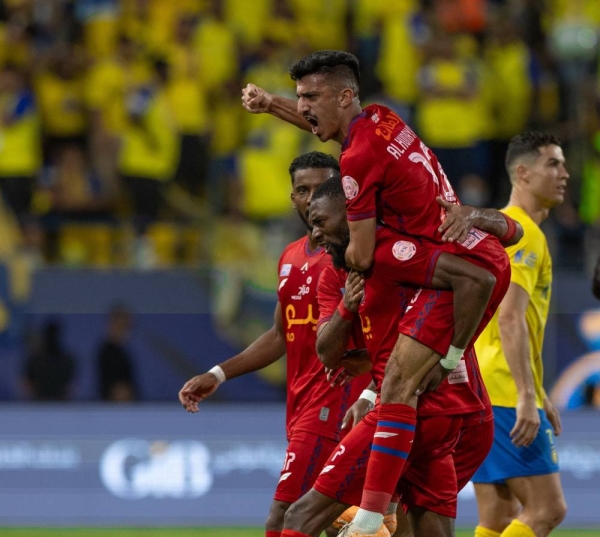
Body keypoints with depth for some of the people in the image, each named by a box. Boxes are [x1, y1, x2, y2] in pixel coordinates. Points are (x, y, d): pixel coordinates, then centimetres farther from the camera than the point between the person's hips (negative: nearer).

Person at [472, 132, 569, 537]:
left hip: (481, 393, 10)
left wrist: (540, 397, 26)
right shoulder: (523, 234, -11)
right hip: (505, 393, -10)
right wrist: (527, 397, -25)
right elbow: (510, 318, -21)